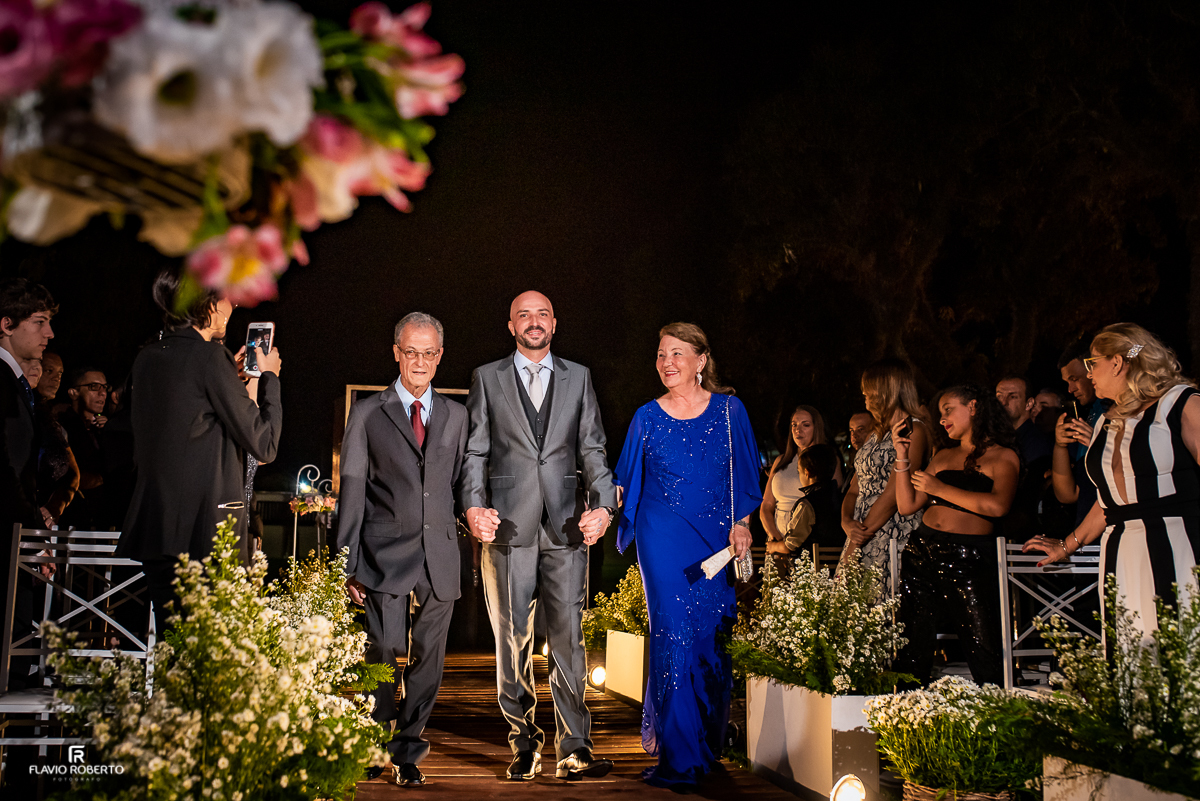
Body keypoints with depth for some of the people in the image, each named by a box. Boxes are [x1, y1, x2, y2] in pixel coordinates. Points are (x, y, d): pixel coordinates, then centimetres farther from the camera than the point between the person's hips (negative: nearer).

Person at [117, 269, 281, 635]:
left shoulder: (147, 358, 11)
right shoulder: (210, 357, -11)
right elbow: (264, 445, -8)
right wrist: (269, 377, 5)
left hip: (153, 521, 8)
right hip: (205, 528, -8)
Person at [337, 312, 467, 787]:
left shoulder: (455, 416, 16)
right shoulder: (368, 414, 7)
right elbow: (352, 491, 3)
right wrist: (348, 564, -2)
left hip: (440, 556, 3)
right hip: (386, 555, -3)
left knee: (427, 659, 4)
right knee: (385, 649, -12)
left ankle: (406, 752, 18)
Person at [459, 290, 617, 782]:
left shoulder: (577, 377, 14)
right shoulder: (487, 378, 11)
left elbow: (592, 448, 10)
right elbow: (474, 451, 7)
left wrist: (602, 505, -5)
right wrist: (473, 506, -8)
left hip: (566, 528, 0)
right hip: (508, 527, 0)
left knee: (568, 639, -2)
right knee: (512, 640, 4)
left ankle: (574, 750, 1)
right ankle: (523, 744, 15)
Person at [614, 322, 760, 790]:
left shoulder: (729, 410, 3)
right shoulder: (648, 418, 3)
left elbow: (745, 474, 9)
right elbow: (626, 480, 9)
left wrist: (741, 523, 1)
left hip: (716, 539, 1)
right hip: (664, 541, -1)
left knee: (713, 637, 4)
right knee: (675, 637, -8)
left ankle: (711, 742, 24)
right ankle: (680, 759, -2)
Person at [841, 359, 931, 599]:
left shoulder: (913, 430, -7)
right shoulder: (875, 435, 20)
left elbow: (893, 494, -14)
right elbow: (854, 489, 17)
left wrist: (858, 539, -13)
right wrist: (847, 523, -4)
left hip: (894, 533, -8)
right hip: (861, 537, 8)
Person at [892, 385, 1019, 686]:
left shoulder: (1003, 456, 4)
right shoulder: (943, 457, 20)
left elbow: (997, 505, -15)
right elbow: (906, 505, 15)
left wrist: (939, 488, -8)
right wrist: (901, 457, 7)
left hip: (969, 558, -5)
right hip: (922, 552, 5)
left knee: (984, 656, -10)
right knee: (912, 648, 5)